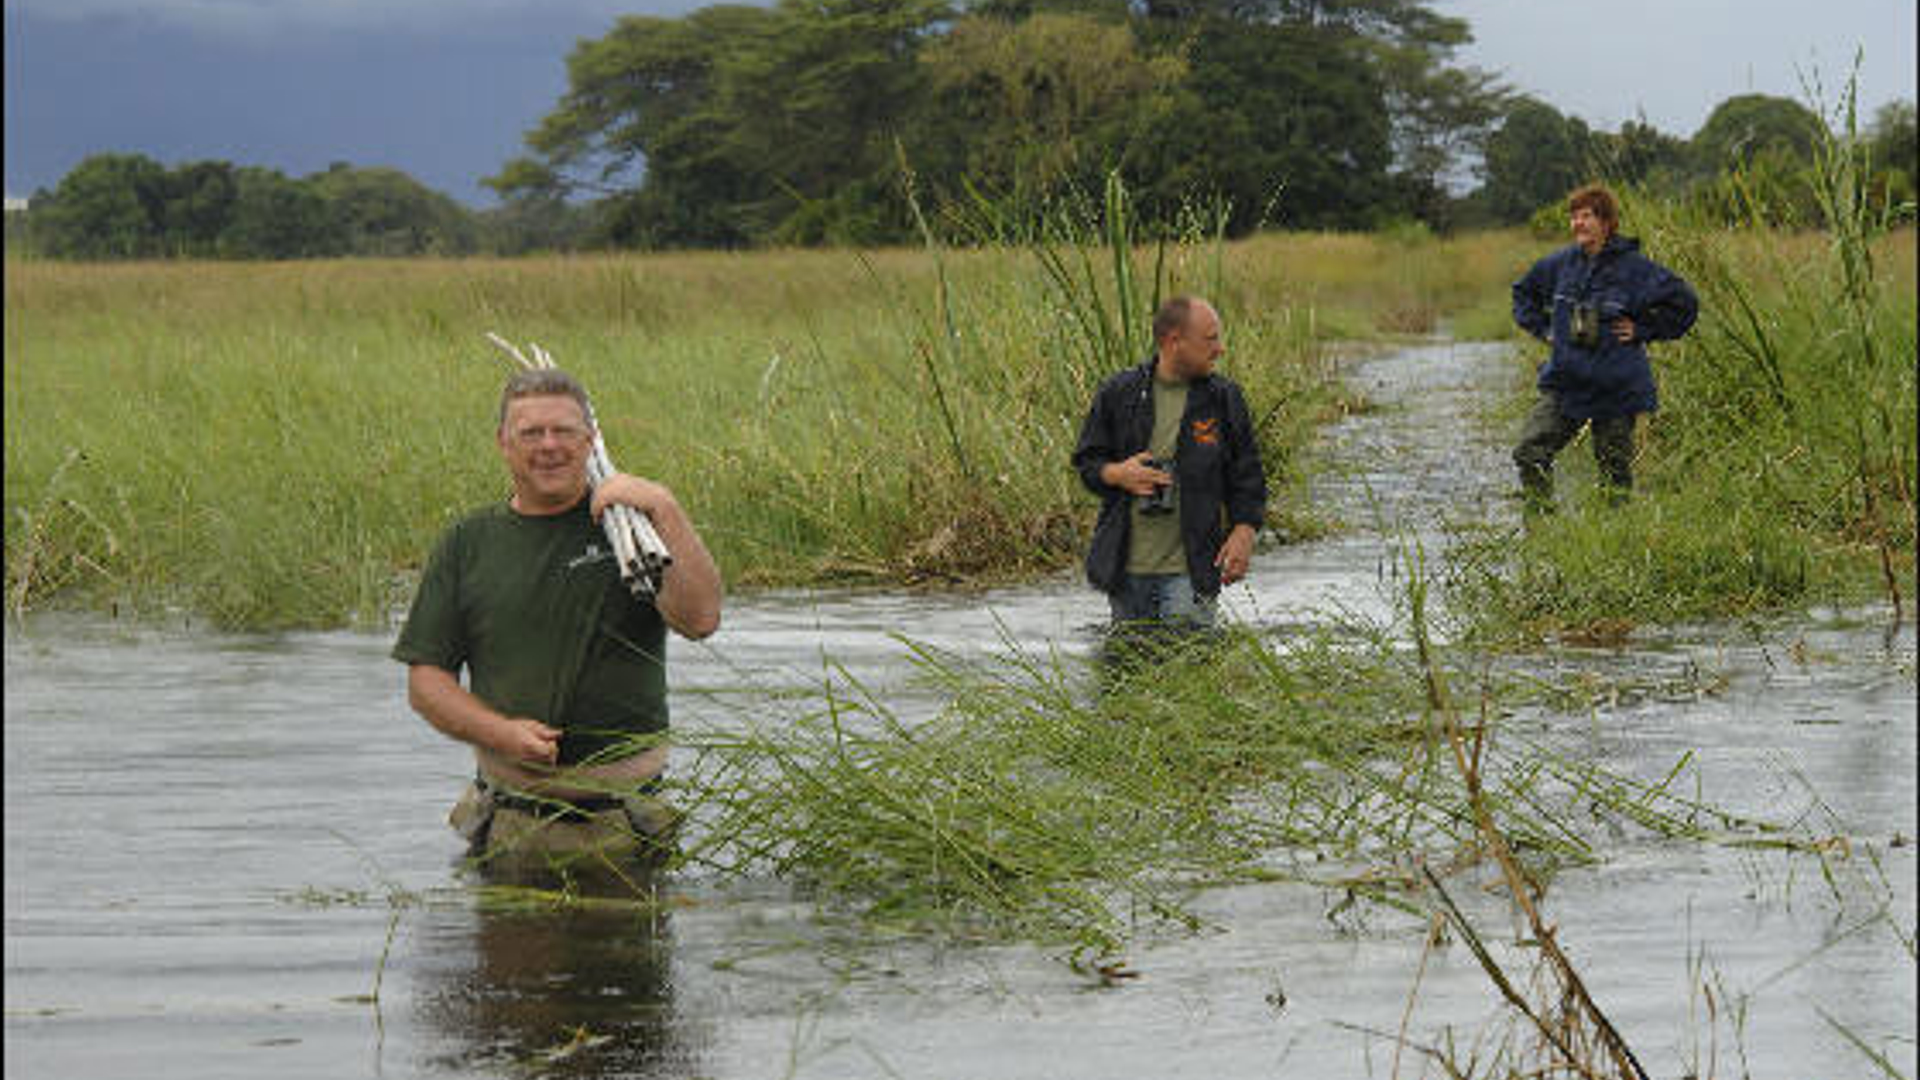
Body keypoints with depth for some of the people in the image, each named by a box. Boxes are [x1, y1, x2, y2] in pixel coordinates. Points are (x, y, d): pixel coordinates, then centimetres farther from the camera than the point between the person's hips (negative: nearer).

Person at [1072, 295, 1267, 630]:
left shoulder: (1223, 398, 3)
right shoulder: (1118, 393, 3)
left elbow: (1246, 475, 7)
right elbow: (1087, 461, 10)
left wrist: (1243, 532, -8)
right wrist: (1117, 474, -12)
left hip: (1190, 568, -1)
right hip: (1127, 565, 1)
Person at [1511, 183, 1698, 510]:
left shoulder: (1633, 267, -8)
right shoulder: (1561, 263, 5)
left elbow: (1683, 304, -4)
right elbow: (1523, 292, 24)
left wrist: (1643, 330, -7)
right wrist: (1544, 329, 12)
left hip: (1615, 391, -4)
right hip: (1564, 385, 4)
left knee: (1614, 471, 4)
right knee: (1529, 452, -9)